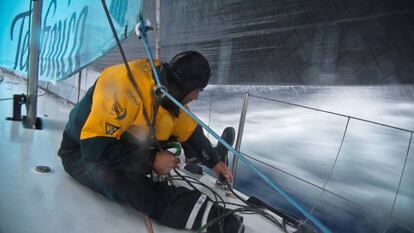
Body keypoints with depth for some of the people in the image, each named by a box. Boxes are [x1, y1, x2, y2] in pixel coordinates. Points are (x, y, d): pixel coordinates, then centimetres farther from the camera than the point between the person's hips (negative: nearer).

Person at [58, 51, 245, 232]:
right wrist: (152, 160, -30)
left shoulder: (172, 92, -9)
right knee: (123, 181, -35)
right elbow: (96, 148, -35)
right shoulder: (125, 84, -34)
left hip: (127, 146, 7)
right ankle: (208, 215, -38)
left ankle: (208, 153, 27)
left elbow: (190, 132, 7)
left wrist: (213, 161, 7)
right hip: (84, 151, -7)